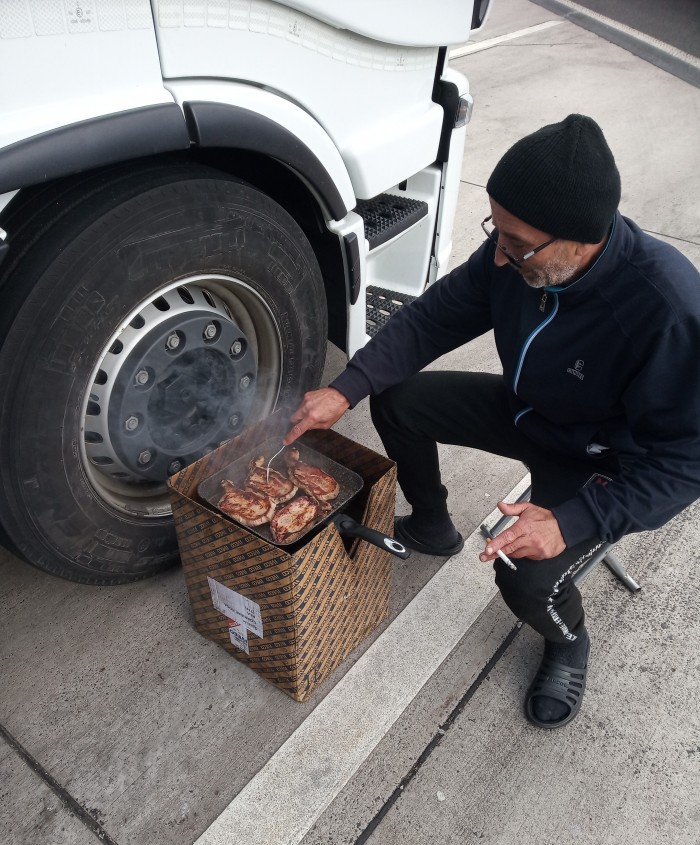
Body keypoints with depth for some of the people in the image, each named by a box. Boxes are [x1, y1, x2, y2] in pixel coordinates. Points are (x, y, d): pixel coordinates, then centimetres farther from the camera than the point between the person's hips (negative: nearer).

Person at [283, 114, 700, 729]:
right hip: (525, 408, 6)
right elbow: (437, 314, -9)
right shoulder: (518, 252, -19)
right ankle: (432, 527, 23)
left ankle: (568, 642, 13)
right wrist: (346, 390, -18)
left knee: (527, 581, -27)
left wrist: (571, 522, -37)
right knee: (395, 400, -2)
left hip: (604, 461, -5)